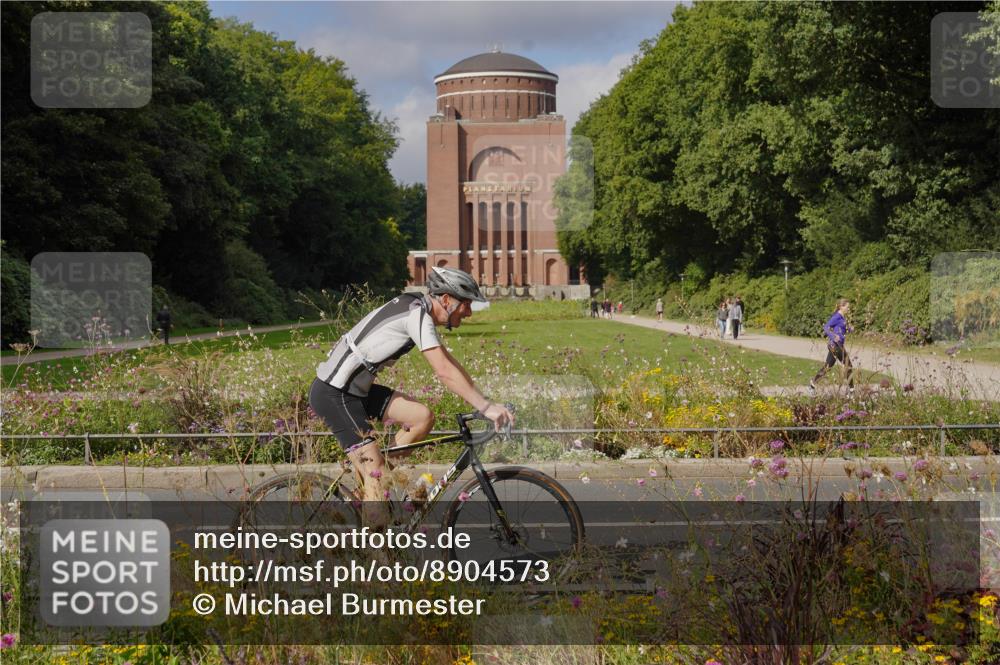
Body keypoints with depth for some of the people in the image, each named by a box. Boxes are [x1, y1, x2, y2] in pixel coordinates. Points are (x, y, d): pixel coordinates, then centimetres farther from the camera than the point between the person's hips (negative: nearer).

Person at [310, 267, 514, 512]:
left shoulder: (419, 308, 10)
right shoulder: (417, 315, -19)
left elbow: (450, 363, 15)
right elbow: (444, 372, -26)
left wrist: (485, 403, 10)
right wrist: (486, 407, -25)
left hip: (355, 389, 9)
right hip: (333, 394, -9)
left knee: (423, 417, 0)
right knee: (375, 475, -10)